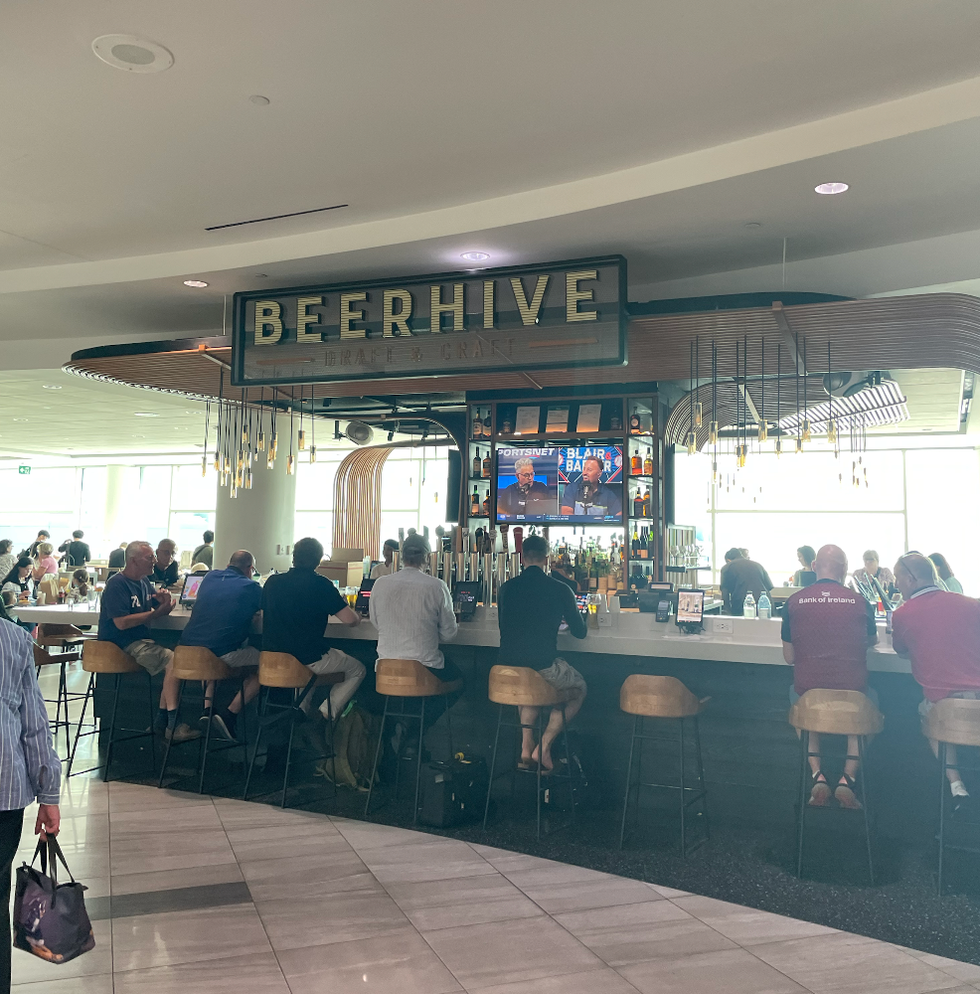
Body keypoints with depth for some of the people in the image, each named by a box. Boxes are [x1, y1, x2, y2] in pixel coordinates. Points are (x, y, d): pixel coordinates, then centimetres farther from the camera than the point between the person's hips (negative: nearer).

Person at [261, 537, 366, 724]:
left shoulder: (272, 582, 2)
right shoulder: (320, 584, -13)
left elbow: (264, 615, 19)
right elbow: (351, 620, -13)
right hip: (309, 660, -6)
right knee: (357, 669, 16)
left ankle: (303, 711, 27)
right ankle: (327, 712, 0)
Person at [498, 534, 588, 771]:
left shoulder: (506, 588, 5)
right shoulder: (560, 590, -4)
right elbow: (580, 632, 8)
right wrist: (575, 614, 32)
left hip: (508, 664, 4)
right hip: (543, 666, -4)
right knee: (578, 689, 25)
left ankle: (526, 746, 24)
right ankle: (544, 746, 11)